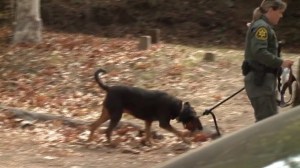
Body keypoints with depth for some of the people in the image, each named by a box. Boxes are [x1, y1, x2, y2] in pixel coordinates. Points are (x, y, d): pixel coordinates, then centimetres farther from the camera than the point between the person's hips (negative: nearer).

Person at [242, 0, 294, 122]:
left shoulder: (262, 26, 19)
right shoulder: (261, 27, -13)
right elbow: (259, 52, -24)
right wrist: (280, 62, -21)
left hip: (263, 79, 11)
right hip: (260, 80, -11)